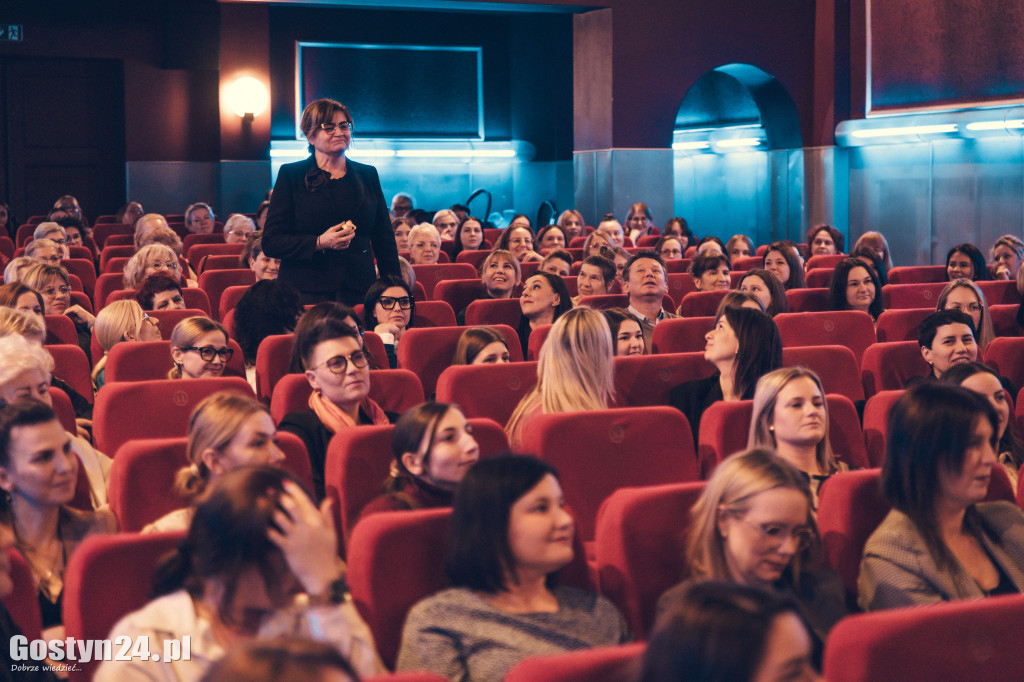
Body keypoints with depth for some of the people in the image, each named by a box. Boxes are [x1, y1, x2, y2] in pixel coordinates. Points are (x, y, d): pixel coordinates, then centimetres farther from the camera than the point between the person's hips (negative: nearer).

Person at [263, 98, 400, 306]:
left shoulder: (368, 175, 15)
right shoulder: (291, 175, 4)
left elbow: (384, 239, 17)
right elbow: (271, 242, -2)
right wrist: (320, 242, -15)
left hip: (359, 292, 3)